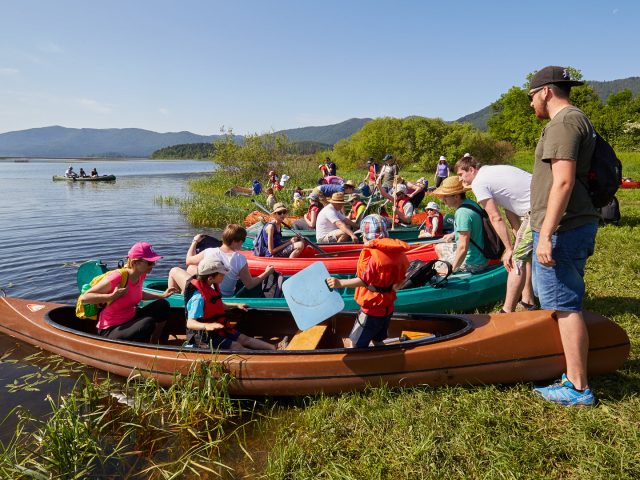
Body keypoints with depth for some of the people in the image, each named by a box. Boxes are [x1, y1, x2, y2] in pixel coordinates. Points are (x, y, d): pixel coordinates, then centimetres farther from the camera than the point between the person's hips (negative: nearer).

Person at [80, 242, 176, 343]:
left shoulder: (141, 275, -3)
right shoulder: (117, 277, -25)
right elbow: (84, 297, -22)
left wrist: (162, 295, 11)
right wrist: (112, 296, -32)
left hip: (130, 318, 8)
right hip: (110, 330, -8)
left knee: (163, 305, 0)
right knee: (148, 323, -31)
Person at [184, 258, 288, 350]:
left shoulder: (211, 288, 4)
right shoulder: (199, 297, -28)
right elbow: (190, 323, -33)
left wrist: (236, 305, 20)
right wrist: (206, 326, -52)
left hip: (219, 330, 10)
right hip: (204, 337, -10)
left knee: (244, 338, 0)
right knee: (236, 347, -17)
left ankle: (274, 348, -6)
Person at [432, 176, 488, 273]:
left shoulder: (462, 213, -27)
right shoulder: (470, 203, 1)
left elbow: (463, 248, -30)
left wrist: (452, 270, -21)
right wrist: (453, 234, 23)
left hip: (472, 263, -9)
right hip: (480, 255, 9)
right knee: (438, 248, 25)